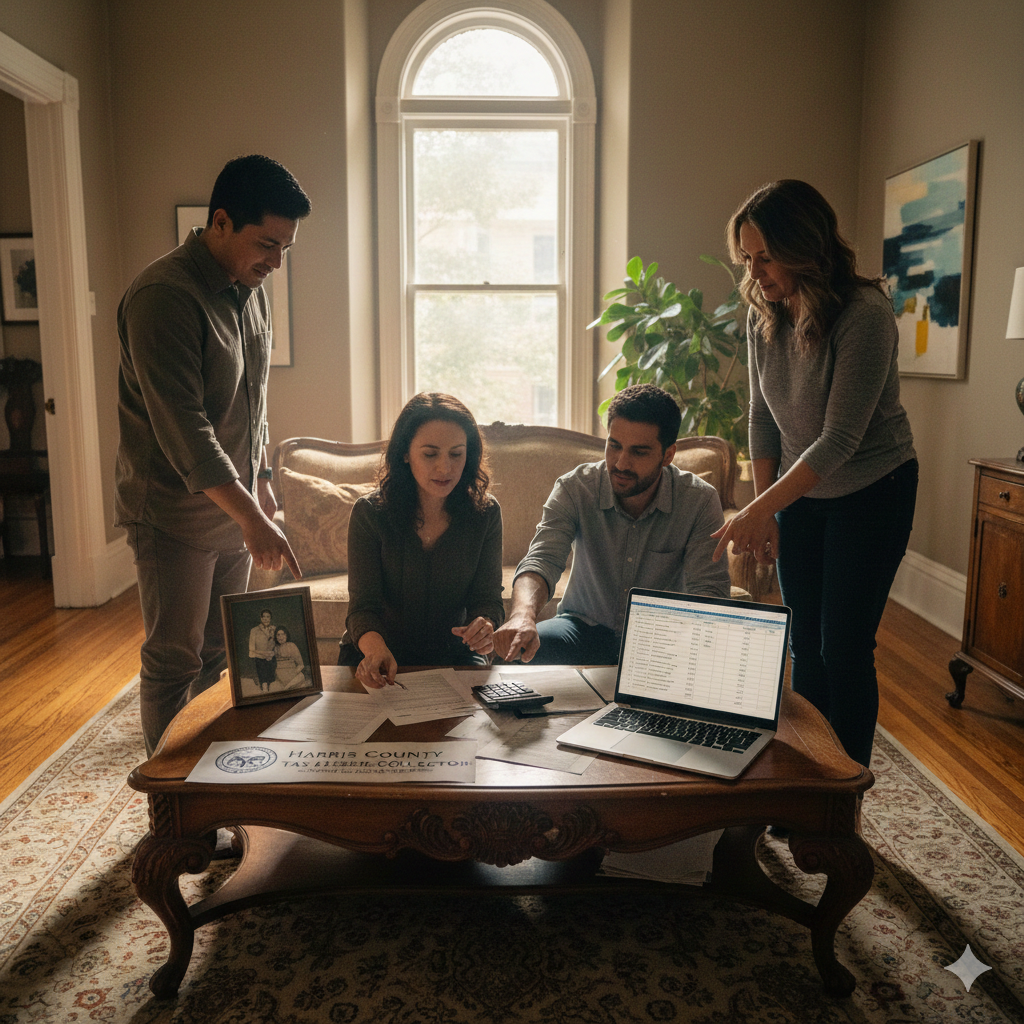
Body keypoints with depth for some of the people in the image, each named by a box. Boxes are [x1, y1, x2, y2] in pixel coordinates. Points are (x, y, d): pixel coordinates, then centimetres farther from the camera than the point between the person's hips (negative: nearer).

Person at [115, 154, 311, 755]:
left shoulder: (252, 290, 7)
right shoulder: (164, 296, -20)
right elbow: (183, 429, -27)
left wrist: (261, 478, 19)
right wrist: (251, 518, -29)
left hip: (234, 506, 8)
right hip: (175, 511, -7)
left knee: (217, 651, 16)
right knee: (175, 662, 3)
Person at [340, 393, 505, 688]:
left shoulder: (485, 513, -4)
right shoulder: (369, 513, -11)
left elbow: (487, 597, -4)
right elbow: (363, 605, -15)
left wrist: (485, 626, -30)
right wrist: (375, 649, -38)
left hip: (452, 655, 2)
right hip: (373, 655, -1)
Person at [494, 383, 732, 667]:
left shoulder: (700, 501, -14)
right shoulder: (574, 488, -14)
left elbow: (709, 590, -17)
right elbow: (542, 560, -26)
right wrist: (523, 615, -49)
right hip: (584, 627, -1)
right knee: (519, 648, -32)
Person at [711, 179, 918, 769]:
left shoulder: (866, 315, -25)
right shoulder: (764, 315, -5)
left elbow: (840, 438, -28)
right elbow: (763, 419, 1)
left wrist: (761, 508, -33)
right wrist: (764, 510, -2)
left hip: (872, 492, -5)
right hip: (798, 490, 6)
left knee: (845, 650, -3)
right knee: (805, 646, 10)